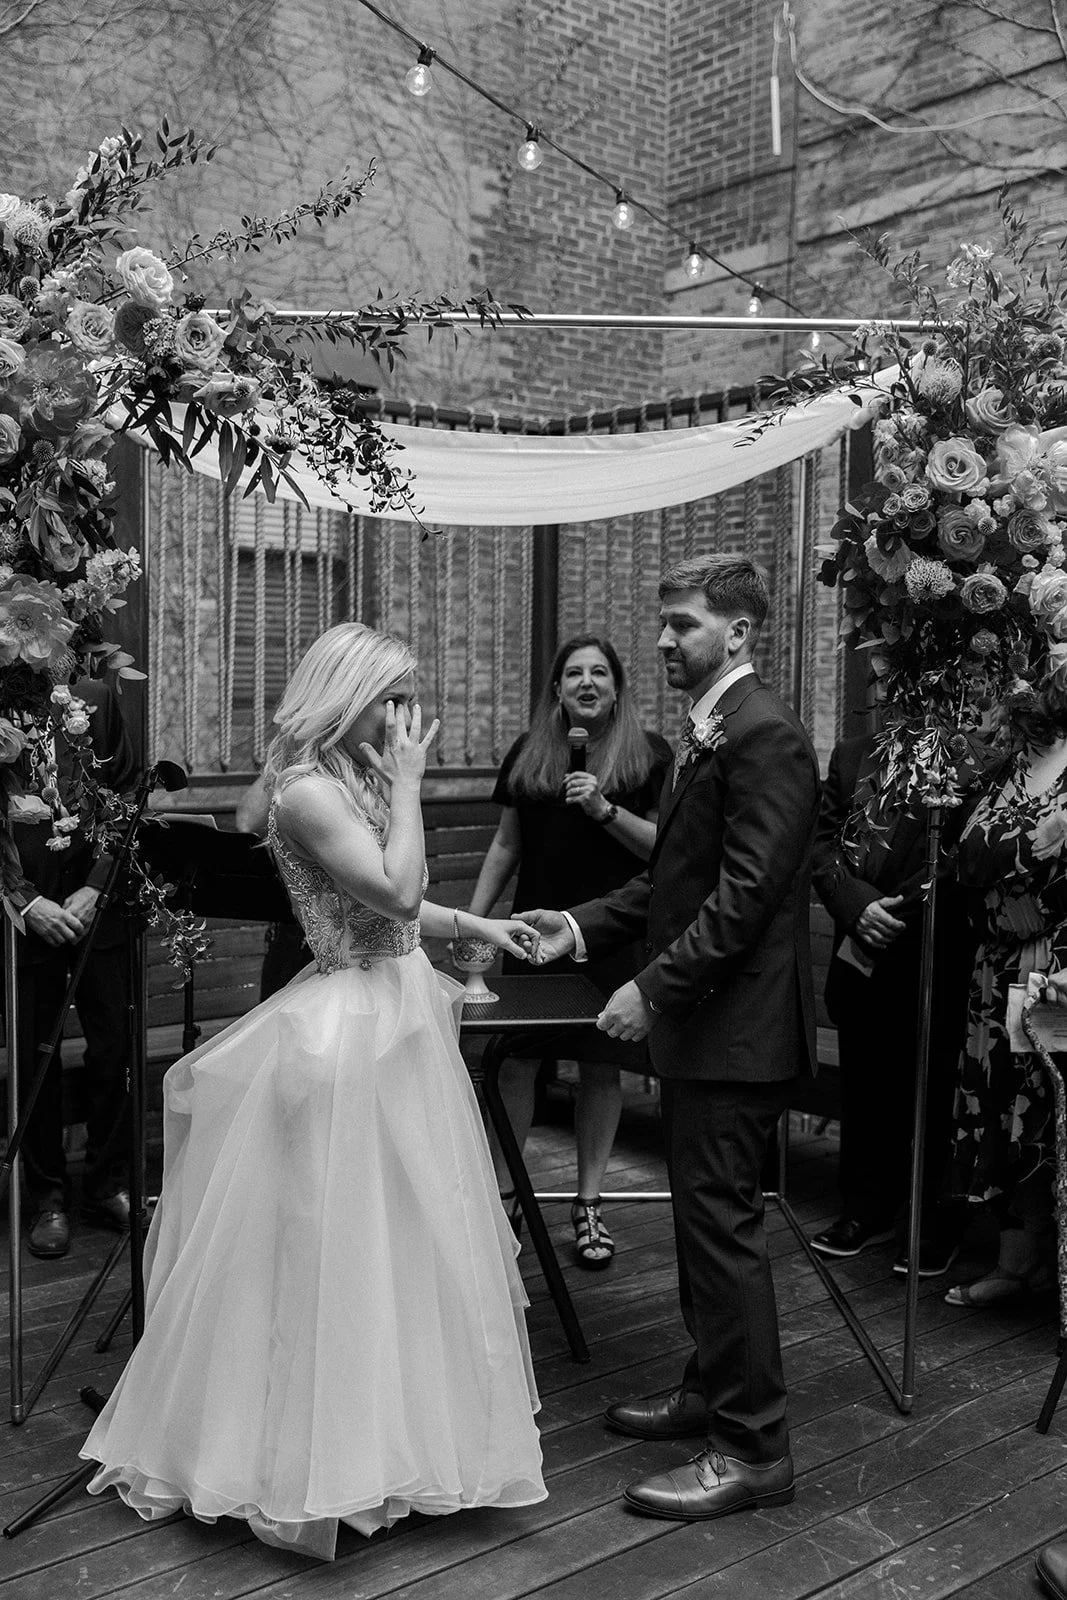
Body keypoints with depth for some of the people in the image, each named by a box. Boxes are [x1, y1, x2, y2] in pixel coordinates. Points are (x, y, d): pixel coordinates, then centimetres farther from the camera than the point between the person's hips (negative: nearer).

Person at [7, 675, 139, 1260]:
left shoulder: (97, 699, 0)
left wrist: (95, 888, -5)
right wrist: (26, 901, -11)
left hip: (96, 905, 2)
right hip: (24, 915, -1)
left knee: (113, 1049, 6)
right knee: (34, 1056, 7)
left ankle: (107, 1183, 24)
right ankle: (48, 1195, 23)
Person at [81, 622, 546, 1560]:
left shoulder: (357, 777, 10)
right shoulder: (309, 789, -18)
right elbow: (396, 894, -25)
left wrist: (478, 926, 13)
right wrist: (408, 785, -19)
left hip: (397, 1013, 10)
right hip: (352, 1028, -10)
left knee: (398, 1227, 18)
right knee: (338, 1238, 1)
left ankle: (383, 1432, 35)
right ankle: (327, 1459, 18)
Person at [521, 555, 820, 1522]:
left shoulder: (765, 736, -16)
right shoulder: (708, 732, 15)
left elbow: (746, 894, -23)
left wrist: (653, 987, -22)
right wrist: (585, 927, 8)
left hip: (737, 1026, -10)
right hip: (698, 1022, 10)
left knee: (723, 1226, -3)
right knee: (705, 1217, 19)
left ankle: (753, 1449, 9)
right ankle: (713, 1394, 34)